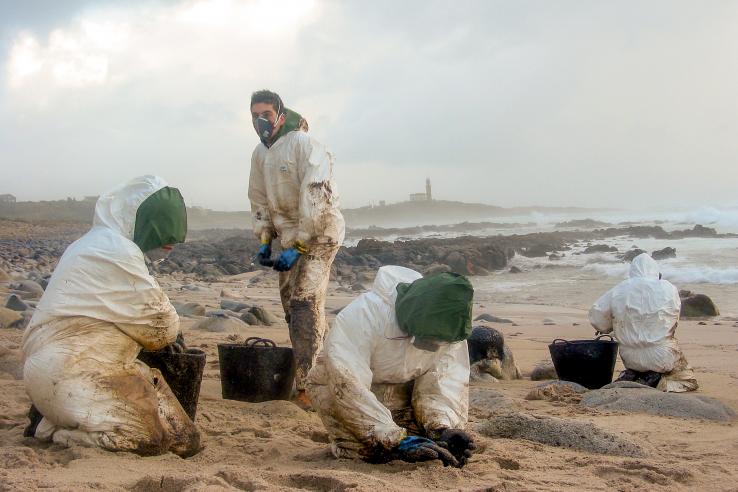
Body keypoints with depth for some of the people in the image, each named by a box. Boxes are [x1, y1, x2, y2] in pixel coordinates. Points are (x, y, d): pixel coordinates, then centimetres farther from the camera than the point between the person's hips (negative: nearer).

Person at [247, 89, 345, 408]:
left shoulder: (304, 145, -18)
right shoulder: (260, 154, 8)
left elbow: (315, 200, -24)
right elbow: (259, 201, 17)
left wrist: (298, 247, -24)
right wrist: (264, 241, 7)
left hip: (319, 235, -8)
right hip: (289, 238, 8)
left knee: (305, 305, -17)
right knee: (291, 305, 11)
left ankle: (303, 383, -15)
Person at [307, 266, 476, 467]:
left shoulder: (447, 326, -18)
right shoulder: (364, 314, -34)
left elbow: (446, 381, -16)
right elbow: (349, 388, -38)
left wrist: (442, 428, -35)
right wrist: (397, 441, -41)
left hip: (402, 393, 4)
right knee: (369, 448, -30)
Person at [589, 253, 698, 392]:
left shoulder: (617, 291, -5)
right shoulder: (668, 289, -9)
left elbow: (596, 318, 0)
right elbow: (673, 323, 3)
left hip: (630, 359, 4)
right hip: (661, 358, -4)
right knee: (689, 381, 22)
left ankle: (631, 376, 5)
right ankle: (656, 382, -6)